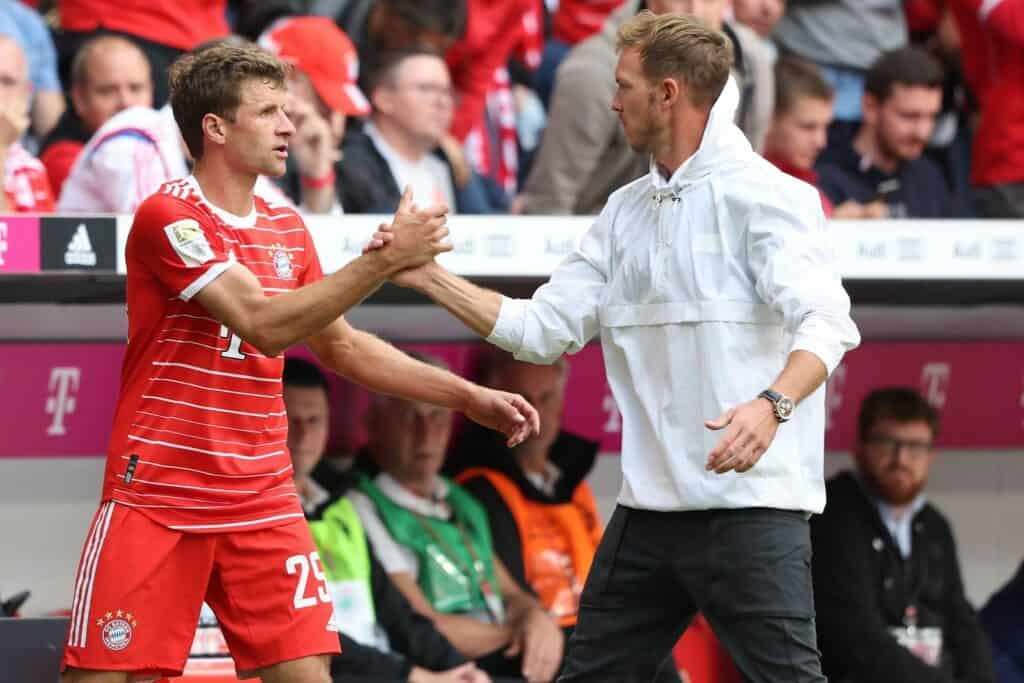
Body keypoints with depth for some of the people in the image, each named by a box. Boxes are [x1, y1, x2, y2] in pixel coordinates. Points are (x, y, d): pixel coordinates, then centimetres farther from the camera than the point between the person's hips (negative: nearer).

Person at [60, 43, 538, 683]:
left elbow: (341, 346, 21)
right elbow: (264, 324, -23)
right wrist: (384, 259, -25)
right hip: (156, 497, -6)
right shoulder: (169, 217, -12)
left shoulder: (287, 227, 10)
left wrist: (468, 396, 15)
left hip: (262, 503, 6)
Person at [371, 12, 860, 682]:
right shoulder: (625, 211, 16)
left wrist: (772, 405, -37)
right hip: (649, 511, 8)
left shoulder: (767, 195, -8)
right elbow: (544, 329, 16)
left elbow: (825, 324, -19)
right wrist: (432, 278, 9)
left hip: (752, 506, -8)